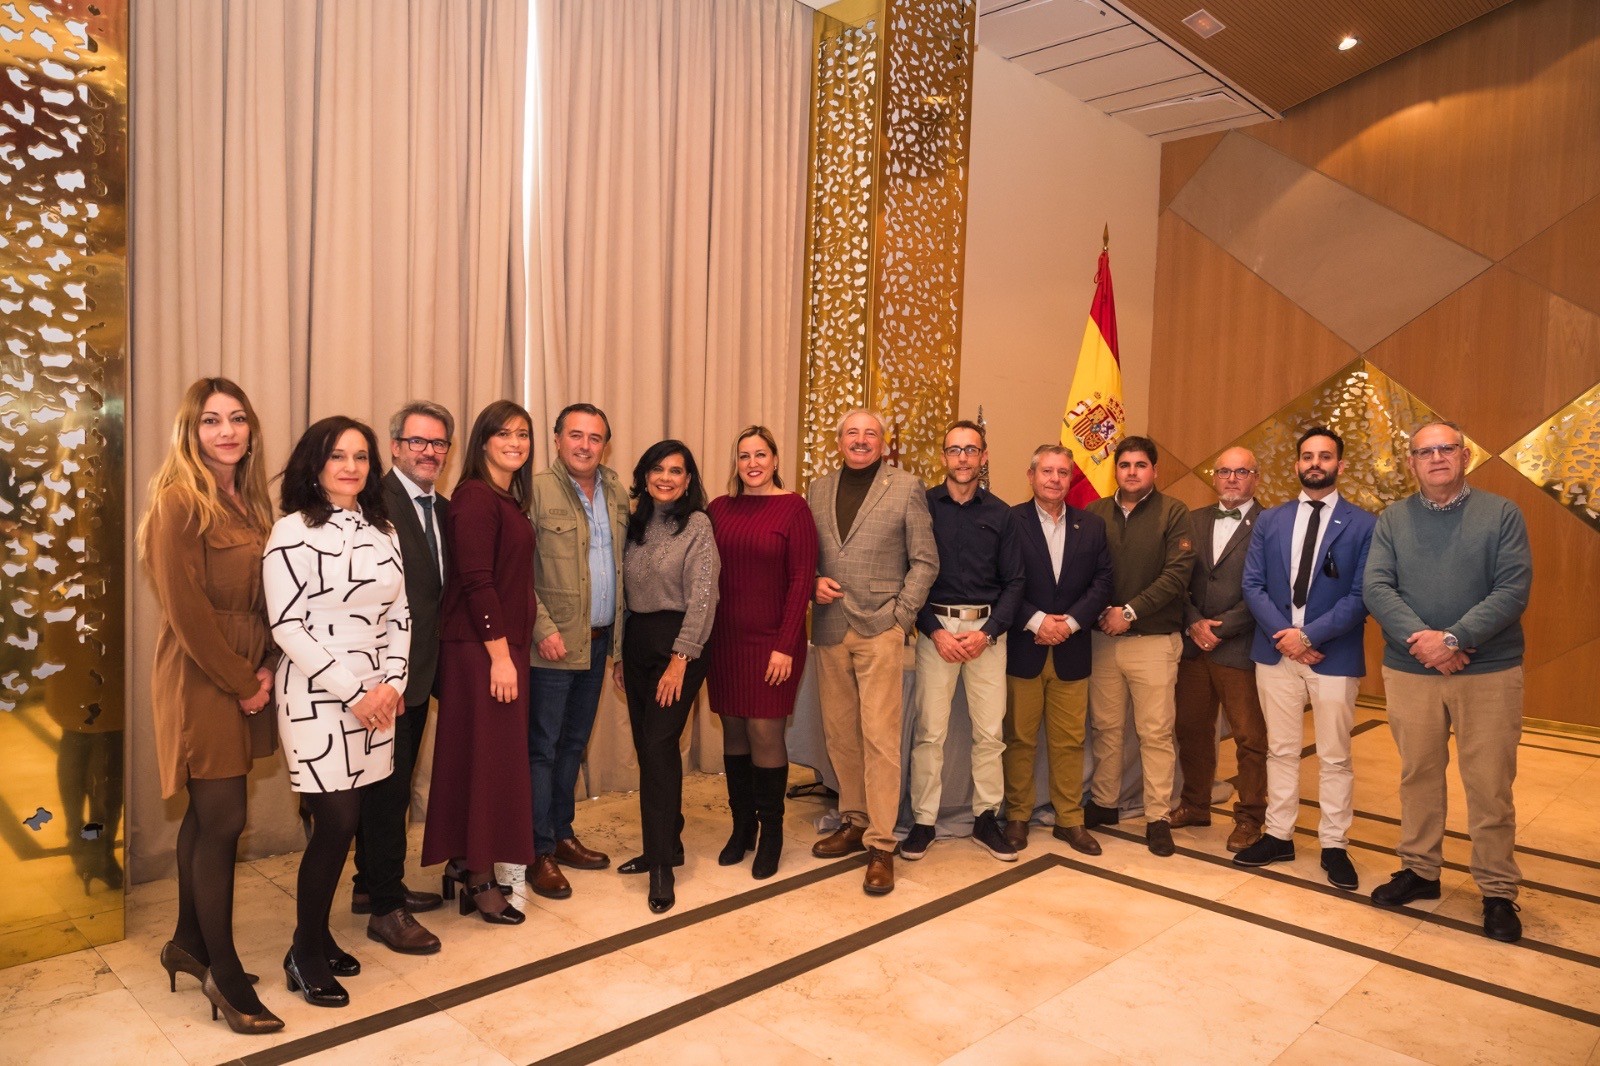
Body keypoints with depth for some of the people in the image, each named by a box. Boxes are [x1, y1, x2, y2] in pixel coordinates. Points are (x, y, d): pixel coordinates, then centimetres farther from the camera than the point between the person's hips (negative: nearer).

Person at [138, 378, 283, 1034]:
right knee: (223, 821, -3)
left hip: (245, 678, 7)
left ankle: (188, 944, 31)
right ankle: (224, 974, 11)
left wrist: (266, 669, -4)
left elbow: (265, 598, 9)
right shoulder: (179, 500, -13)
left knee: (207, 816, 16)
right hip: (199, 680, -7)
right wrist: (241, 683, -13)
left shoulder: (251, 501, 9)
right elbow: (185, 608, -17)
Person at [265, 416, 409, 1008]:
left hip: (376, 696, 5)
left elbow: (399, 613, 12)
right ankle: (304, 954, 14)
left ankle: (318, 937, 26)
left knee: (341, 824, 9)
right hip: (317, 696, -5)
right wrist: (353, 692, -13)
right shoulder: (293, 531, -7)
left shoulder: (382, 530, 10)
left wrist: (392, 681, -1)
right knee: (337, 824, -5)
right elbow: (286, 625, -12)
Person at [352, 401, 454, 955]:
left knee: (392, 785, 20)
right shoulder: (375, 501, -16)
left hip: (421, 672, 8)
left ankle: (373, 884, 36)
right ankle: (386, 909, 16)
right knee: (388, 788, 2)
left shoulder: (443, 508, 11)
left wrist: (434, 662, 7)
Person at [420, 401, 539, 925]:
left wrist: (513, 648, 10)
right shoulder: (475, 498, -13)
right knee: (488, 757, -1)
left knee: (493, 756, 14)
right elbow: (476, 581, -18)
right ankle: (479, 880, 12)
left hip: (503, 644, 9)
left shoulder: (511, 499, 14)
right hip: (480, 648, -9)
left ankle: (463, 864, 27)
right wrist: (499, 653, -18)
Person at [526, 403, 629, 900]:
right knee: (543, 748, 4)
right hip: (555, 643, -6)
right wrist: (544, 628, -18)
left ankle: (563, 835, 31)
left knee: (574, 743, 17)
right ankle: (540, 853, 15)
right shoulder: (537, 490, -11)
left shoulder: (616, 490, 9)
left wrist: (616, 633, 9)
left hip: (599, 639, 7)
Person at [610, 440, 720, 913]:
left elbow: (702, 597, -14)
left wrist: (680, 658, -18)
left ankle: (662, 863, 1)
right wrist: (620, 652, 12)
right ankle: (666, 845, 25)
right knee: (648, 747, 10)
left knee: (658, 747, -9)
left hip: (676, 643, -6)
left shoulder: (697, 525, -8)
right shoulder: (636, 523, 11)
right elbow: (626, 592, 13)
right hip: (636, 641, 6)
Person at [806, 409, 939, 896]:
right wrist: (813, 582, -3)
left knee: (879, 736, -6)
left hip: (880, 628, -4)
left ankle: (881, 844, 2)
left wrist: (901, 615, -8)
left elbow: (925, 560, 0)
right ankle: (853, 821, 27)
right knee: (839, 733, 11)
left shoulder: (906, 487, 2)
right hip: (830, 629, 4)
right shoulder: (818, 490, 12)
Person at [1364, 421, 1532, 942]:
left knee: (1490, 787, 3)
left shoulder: (1501, 513, 0)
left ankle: (1498, 892, 17)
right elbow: (1377, 588, -4)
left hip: (1488, 672, -2)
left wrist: (1453, 639, -18)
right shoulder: (1392, 520, 6)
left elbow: (1513, 590, -9)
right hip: (1408, 671, 2)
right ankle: (1420, 870, 26)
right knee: (1418, 776, 11)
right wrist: (1418, 638, -19)